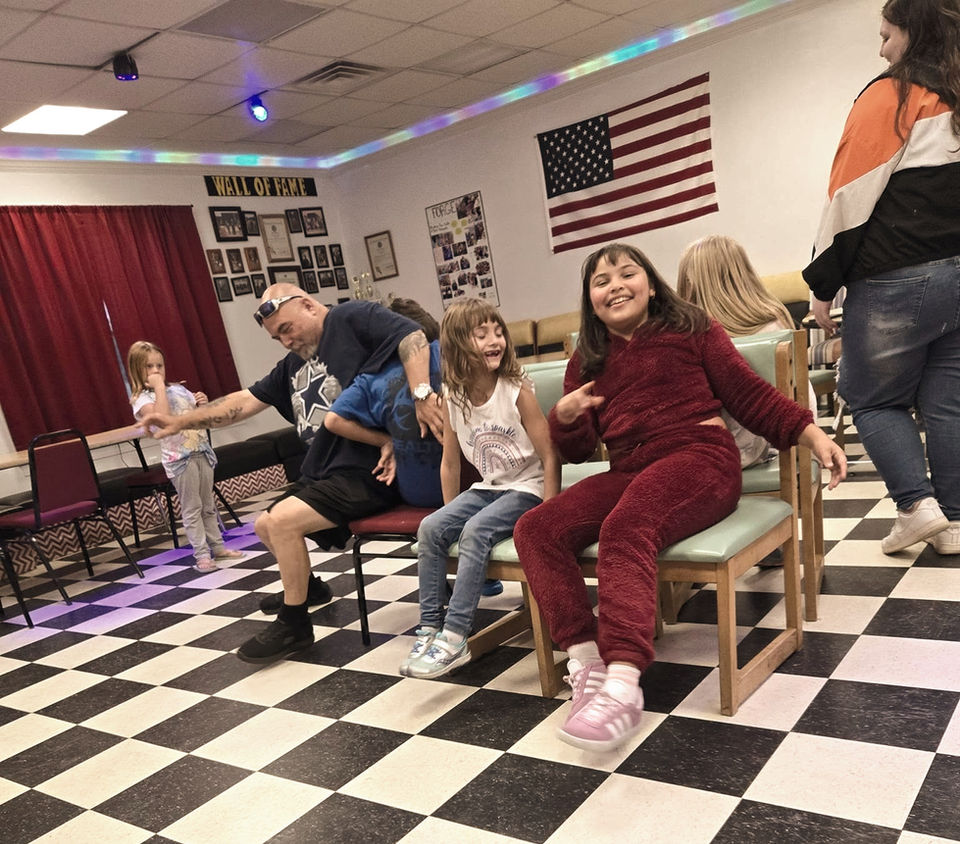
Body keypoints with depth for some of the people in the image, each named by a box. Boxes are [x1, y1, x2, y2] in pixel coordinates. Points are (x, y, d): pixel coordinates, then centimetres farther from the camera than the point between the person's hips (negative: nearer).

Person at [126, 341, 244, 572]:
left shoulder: (179, 390, 11)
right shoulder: (143, 399, -7)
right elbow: (162, 417, -29)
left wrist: (204, 404, -2)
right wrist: (159, 387, -22)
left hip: (201, 451, 6)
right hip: (179, 457, -6)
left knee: (208, 504, 14)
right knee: (191, 508, -1)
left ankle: (217, 546, 23)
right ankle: (202, 554, 5)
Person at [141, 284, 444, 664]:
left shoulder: (351, 318, -9)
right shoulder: (294, 365, 16)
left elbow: (412, 336, -23)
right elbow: (245, 400, 15)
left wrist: (421, 393, -38)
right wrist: (181, 421, 9)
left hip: (365, 473, -10)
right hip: (321, 474, 10)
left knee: (281, 520, -22)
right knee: (265, 526, 22)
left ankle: (294, 625, -3)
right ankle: (307, 587, 47)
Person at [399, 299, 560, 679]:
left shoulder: (517, 392, -15)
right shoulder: (453, 398, -2)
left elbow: (550, 457, -13)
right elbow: (450, 462, 8)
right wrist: (450, 514, 8)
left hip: (526, 489, -5)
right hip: (487, 487, 6)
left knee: (475, 531, -28)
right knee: (430, 528, -14)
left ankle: (454, 638, -24)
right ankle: (430, 627, -7)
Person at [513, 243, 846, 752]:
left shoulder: (692, 330, 12)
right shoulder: (587, 361, 21)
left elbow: (750, 395, 9)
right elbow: (577, 450, 19)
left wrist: (813, 435, -4)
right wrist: (565, 415, -4)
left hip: (700, 457, -5)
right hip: (627, 473, 5)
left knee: (625, 530, -36)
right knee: (535, 529, -18)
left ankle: (623, 688, -42)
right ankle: (586, 661, -23)